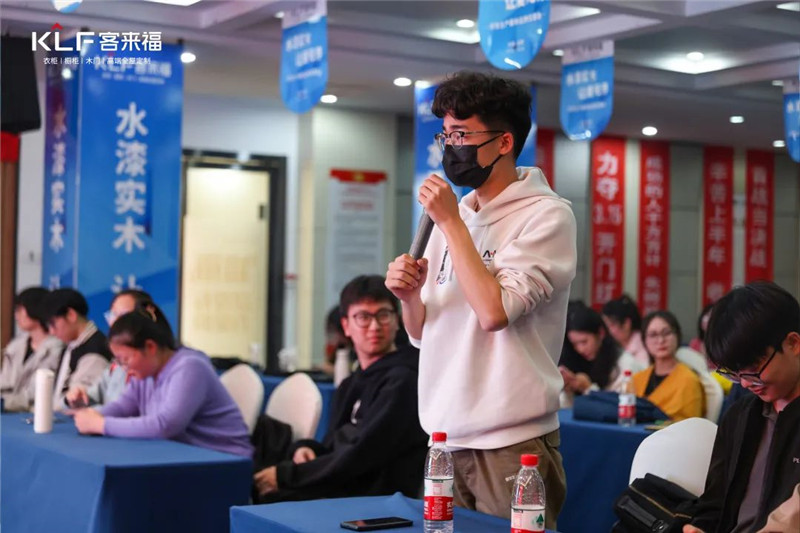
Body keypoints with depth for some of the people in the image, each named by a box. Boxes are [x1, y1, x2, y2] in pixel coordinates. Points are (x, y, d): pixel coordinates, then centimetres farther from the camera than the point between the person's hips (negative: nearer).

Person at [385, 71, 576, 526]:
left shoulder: (546, 215, -8)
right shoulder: (455, 217, 12)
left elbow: (494, 311, -22)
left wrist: (450, 221, -15)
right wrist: (409, 297, -5)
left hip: (512, 445, -6)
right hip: (445, 440, 6)